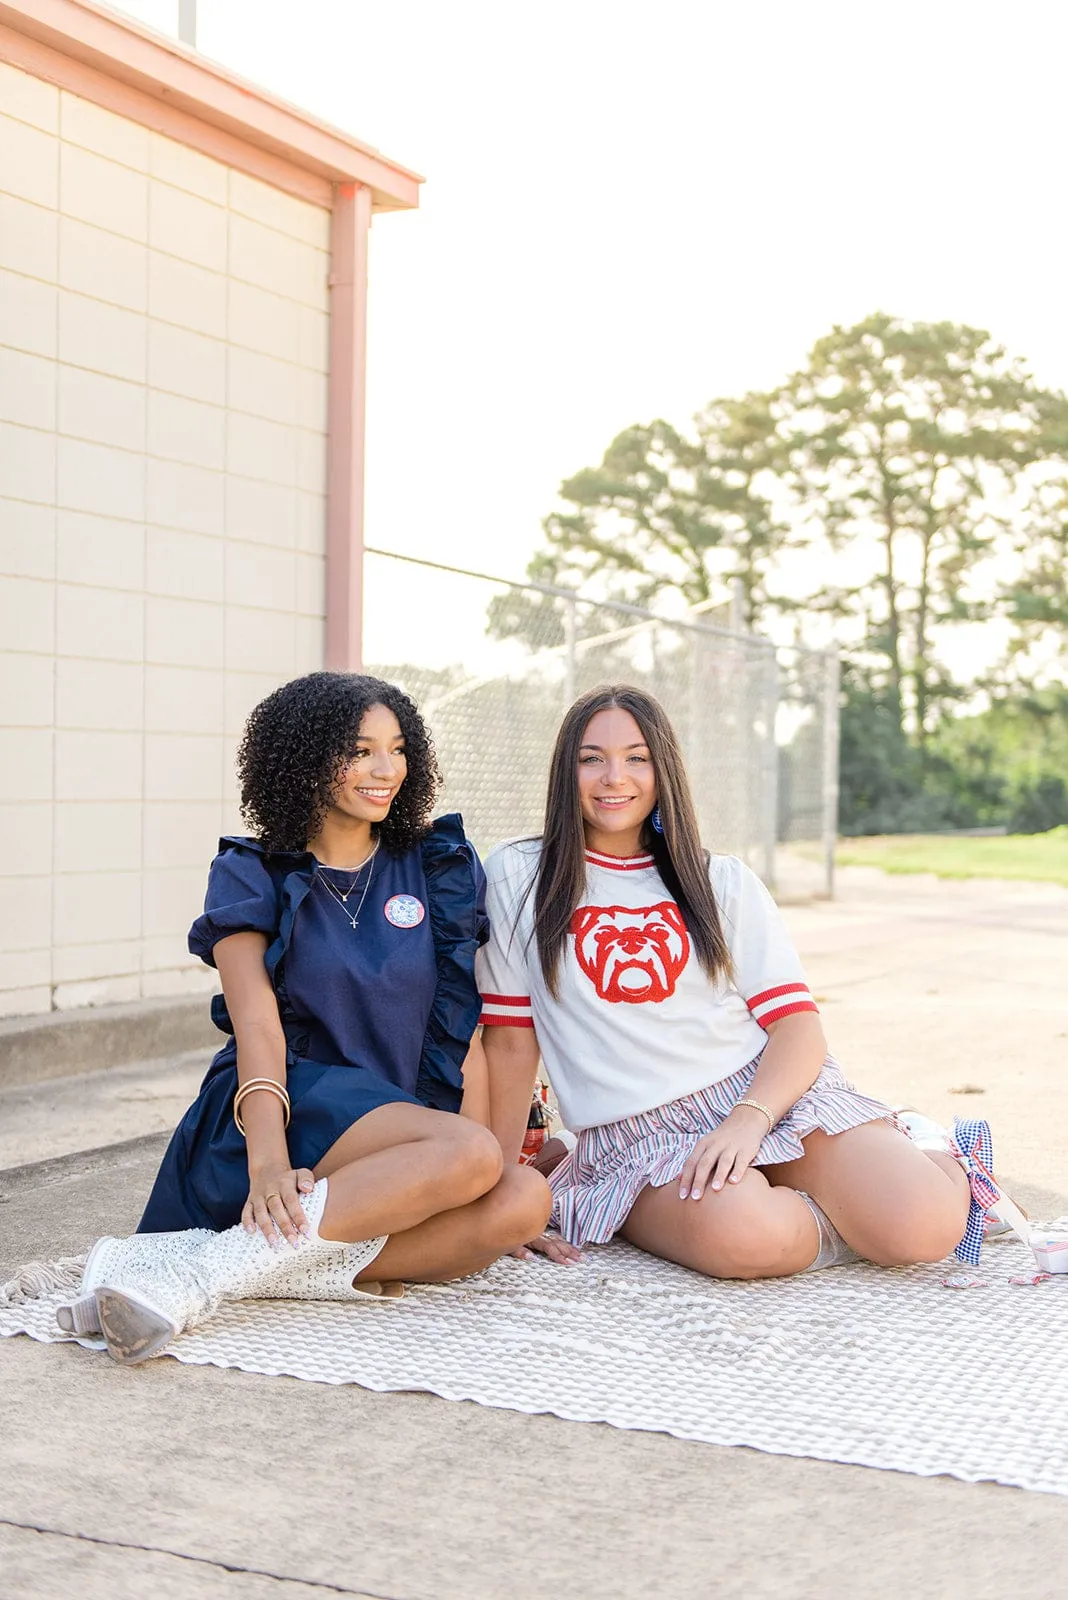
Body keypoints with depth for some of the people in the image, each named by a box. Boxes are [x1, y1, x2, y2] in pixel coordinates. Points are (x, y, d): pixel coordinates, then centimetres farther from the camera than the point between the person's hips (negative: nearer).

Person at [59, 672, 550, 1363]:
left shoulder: (437, 868, 13)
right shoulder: (252, 876, 5)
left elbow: (464, 1021, 9)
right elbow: (258, 1025, -10)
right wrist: (268, 1158, -28)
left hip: (404, 1135, 4)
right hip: (289, 1111, -4)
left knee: (526, 1200, -28)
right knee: (469, 1154, -33)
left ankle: (277, 1270, -31)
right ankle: (202, 1268, -35)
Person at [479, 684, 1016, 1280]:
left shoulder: (725, 883, 9)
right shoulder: (520, 877, 5)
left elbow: (800, 1027, 1)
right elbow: (510, 1040, 5)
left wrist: (748, 1119, -19)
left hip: (769, 1094, 1)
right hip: (637, 1137, -1)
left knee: (924, 1227, -24)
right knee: (745, 1235, -35)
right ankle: (858, 1211, -1)